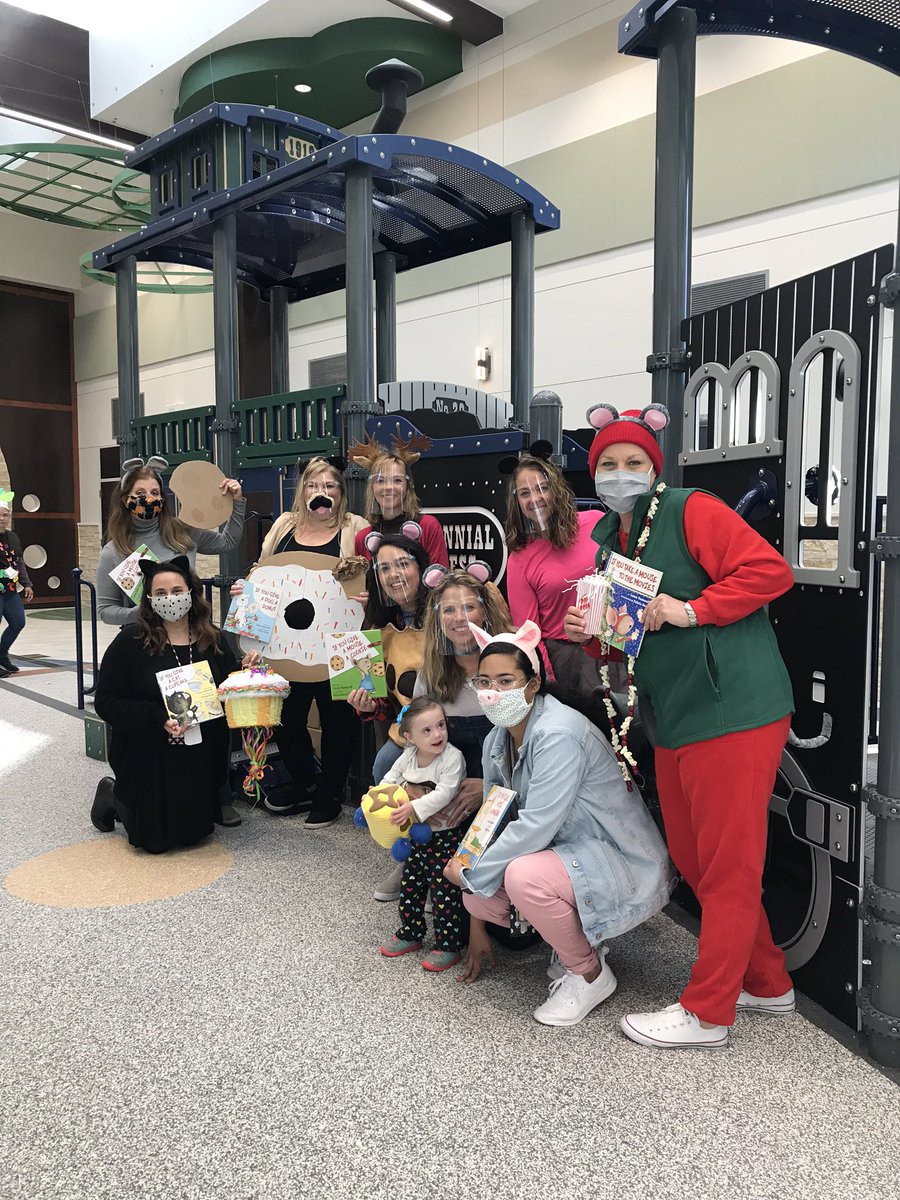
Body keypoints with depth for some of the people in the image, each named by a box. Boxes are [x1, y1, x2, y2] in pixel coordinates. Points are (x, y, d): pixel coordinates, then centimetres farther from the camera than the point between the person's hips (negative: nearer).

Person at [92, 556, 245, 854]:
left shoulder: (212, 641, 0)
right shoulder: (130, 641, -12)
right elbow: (106, 703, -14)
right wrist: (159, 720, -25)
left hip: (200, 759, 4)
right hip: (148, 759, -4)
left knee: (193, 835, 14)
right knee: (154, 840, 5)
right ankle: (113, 796, 35)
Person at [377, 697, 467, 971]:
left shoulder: (452, 757, -21)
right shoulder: (408, 756, -1)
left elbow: (444, 793, -28)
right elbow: (392, 778, 16)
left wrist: (413, 808, -33)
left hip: (445, 836, -7)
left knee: (444, 892, -1)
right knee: (410, 887, 17)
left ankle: (449, 946, 13)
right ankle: (410, 934, 35)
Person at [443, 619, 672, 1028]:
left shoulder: (558, 734, -26)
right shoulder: (497, 741, 1)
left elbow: (535, 827, -30)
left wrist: (470, 873, -16)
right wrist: (477, 926, 9)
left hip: (627, 869, -8)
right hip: (568, 853, 9)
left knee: (524, 875, -32)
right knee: (476, 894, -8)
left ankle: (591, 974, -5)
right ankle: (580, 938, 16)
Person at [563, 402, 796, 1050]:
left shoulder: (692, 511, -7)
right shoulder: (609, 541, 17)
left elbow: (770, 570, -16)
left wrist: (691, 610, -20)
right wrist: (587, 631, 3)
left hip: (734, 714, -9)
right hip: (675, 723, 9)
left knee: (729, 866, 2)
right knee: (693, 860, 16)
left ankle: (707, 1013, 15)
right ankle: (767, 984, 35)